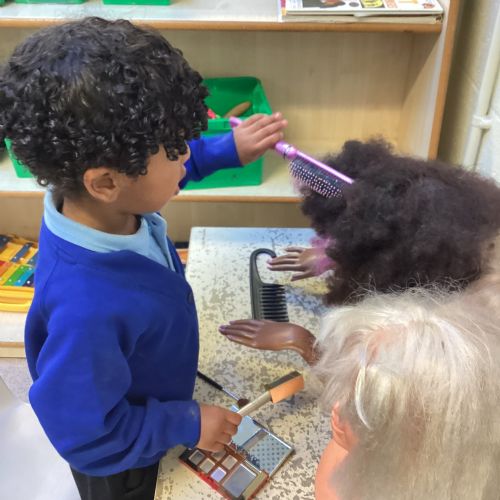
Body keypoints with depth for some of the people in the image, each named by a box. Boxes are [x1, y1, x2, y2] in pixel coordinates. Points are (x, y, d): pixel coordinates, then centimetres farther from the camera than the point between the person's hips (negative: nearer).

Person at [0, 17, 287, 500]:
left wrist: (228, 149, -7)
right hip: (120, 461, -6)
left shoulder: (101, 203, -24)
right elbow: (85, 436, -32)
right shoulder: (87, 308, -47)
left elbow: (163, 168, 2)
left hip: (147, 405, 6)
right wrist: (187, 423, -22)